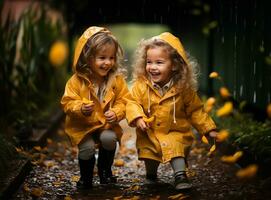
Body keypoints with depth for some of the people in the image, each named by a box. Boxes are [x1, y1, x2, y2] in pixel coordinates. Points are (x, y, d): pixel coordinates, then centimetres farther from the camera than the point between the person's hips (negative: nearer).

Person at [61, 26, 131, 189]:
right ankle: (86, 178, 10)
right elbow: (68, 102, -10)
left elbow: (123, 101, -2)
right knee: (87, 147, -21)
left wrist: (116, 113, -21)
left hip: (107, 124, 1)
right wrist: (81, 109, -30)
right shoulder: (77, 80, -11)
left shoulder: (117, 79, -5)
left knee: (109, 139, -26)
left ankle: (105, 170, 5)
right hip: (82, 126, -1)